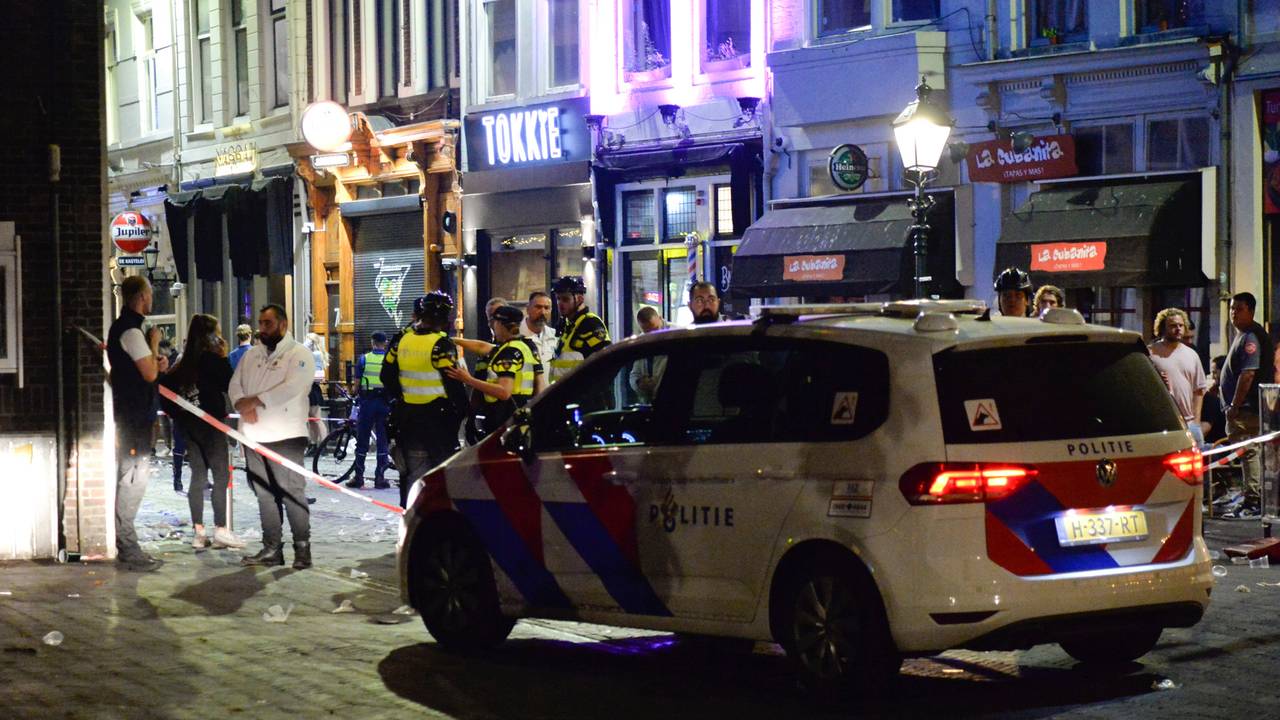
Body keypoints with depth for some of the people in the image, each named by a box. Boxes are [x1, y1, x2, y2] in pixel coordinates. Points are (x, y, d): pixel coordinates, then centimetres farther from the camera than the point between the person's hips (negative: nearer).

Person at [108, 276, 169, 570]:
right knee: (132, 478, -10)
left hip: (131, 414, 11)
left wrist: (157, 362, 7)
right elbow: (150, 373, -18)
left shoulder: (122, 327, 17)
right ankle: (128, 549, -10)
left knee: (129, 478, 14)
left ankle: (126, 545, 20)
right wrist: (154, 342, -6)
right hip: (135, 416, -11)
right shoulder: (131, 330, -16)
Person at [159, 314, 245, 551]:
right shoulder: (212, 360, -11)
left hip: (188, 423, 7)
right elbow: (229, 385, -8)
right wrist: (224, 357, -1)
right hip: (209, 422, -7)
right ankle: (220, 529, -8)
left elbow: (166, 384, 9)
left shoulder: (184, 362, 10)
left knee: (198, 474, 10)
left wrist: (175, 413, 15)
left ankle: (198, 531, 8)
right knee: (221, 474, -4)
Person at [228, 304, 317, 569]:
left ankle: (303, 549, -1)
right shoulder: (251, 355, 18)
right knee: (264, 494, 9)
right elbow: (235, 384, 12)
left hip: (285, 436, -6)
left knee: (292, 493, -7)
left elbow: (290, 388, -17)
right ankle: (271, 549, 14)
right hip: (254, 436, 6)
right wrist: (243, 406, -10)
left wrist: (254, 401, -16)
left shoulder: (299, 355, -4)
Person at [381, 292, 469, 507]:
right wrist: (463, 410, -5)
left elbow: (387, 375, 10)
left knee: (413, 472, 13)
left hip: (408, 415, 6)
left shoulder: (402, 339, 4)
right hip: (437, 415, -6)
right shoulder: (441, 344, -15)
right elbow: (453, 383, -16)